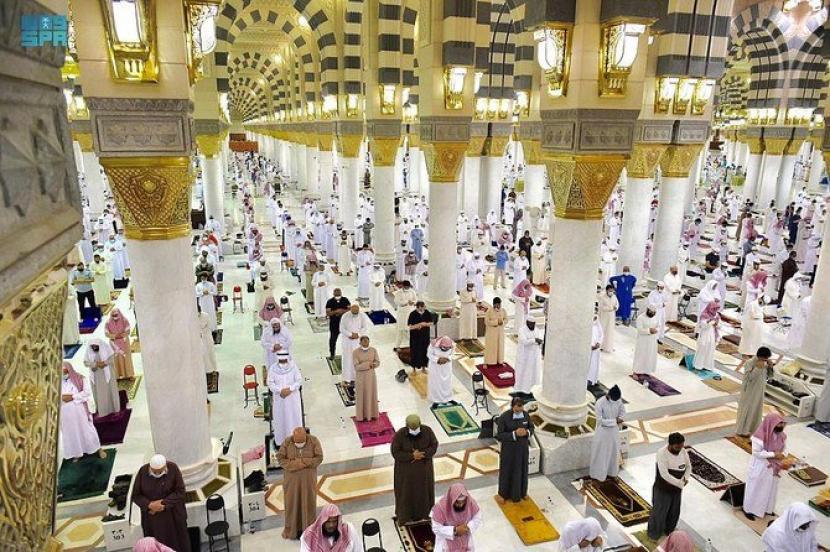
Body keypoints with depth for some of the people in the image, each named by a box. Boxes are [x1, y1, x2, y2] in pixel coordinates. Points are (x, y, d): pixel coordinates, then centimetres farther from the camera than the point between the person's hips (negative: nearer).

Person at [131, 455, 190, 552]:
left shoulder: (173, 468, -17)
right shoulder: (142, 472, -14)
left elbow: (180, 492, -13)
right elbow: (136, 495, -6)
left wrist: (163, 504, -22)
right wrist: (150, 505, -21)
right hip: (151, 515, 1)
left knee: (177, 543, 12)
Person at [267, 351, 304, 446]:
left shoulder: (293, 366, -10)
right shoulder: (273, 368, -8)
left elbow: (299, 380, -6)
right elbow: (270, 383, -7)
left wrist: (290, 389, -20)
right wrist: (280, 390, -20)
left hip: (293, 397, 0)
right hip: (279, 398, 0)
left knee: (294, 417, 6)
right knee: (280, 418, 6)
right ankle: (280, 440, 20)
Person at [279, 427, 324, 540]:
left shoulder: (314, 441, -17)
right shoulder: (286, 442, -16)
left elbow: (319, 458, -14)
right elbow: (280, 458, -13)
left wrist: (302, 461, -24)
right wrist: (295, 465, -23)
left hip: (308, 477, 0)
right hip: (291, 477, 0)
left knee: (308, 502, 8)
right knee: (292, 502, 9)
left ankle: (308, 529, 24)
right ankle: (292, 528, 28)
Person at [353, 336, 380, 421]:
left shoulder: (373, 350, -8)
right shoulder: (356, 352, -17)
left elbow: (377, 362, -6)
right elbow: (357, 367, -19)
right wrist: (368, 364, -24)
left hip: (371, 375, 3)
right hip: (360, 376, -3)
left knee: (372, 394, 14)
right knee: (361, 395, 9)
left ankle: (372, 413, 31)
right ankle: (361, 414, 25)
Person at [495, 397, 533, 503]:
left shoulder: (525, 415, -11)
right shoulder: (504, 417, -24)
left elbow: (531, 427, 3)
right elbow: (499, 435, -20)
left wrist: (527, 432, -20)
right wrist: (514, 434, -30)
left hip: (523, 447, 4)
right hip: (509, 448, -4)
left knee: (521, 469, 21)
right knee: (507, 470, 14)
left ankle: (520, 491, 45)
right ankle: (503, 493, 37)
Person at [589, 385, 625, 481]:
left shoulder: (618, 400, -11)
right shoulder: (600, 403, -27)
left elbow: (622, 412, 6)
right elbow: (600, 420, -24)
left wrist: (619, 419, -14)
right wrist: (615, 421, -21)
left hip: (614, 430, 5)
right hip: (603, 430, -5)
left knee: (614, 451, 19)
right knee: (601, 453, 7)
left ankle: (612, 471, 39)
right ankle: (599, 474, 23)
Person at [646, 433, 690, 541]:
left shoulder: (683, 452, -8)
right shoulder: (662, 453, -28)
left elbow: (688, 466, 9)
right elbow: (665, 475, -31)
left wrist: (686, 478, -8)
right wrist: (680, 483, -25)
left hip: (677, 488, 6)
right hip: (663, 489, -6)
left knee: (674, 512, 22)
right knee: (659, 512, 9)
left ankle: (669, 531, 46)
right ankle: (654, 535, 30)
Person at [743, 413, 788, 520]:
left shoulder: (782, 435, -7)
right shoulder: (760, 436, -28)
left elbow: (784, 449, 5)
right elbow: (756, 452, -25)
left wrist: (783, 459, -14)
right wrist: (773, 454, -27)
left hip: (774, 467, 6)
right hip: (760, 467, -6)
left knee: (771, 488, 23)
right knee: (755, 488, 10)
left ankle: (768, 509, 44)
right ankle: (749, 509, 28)